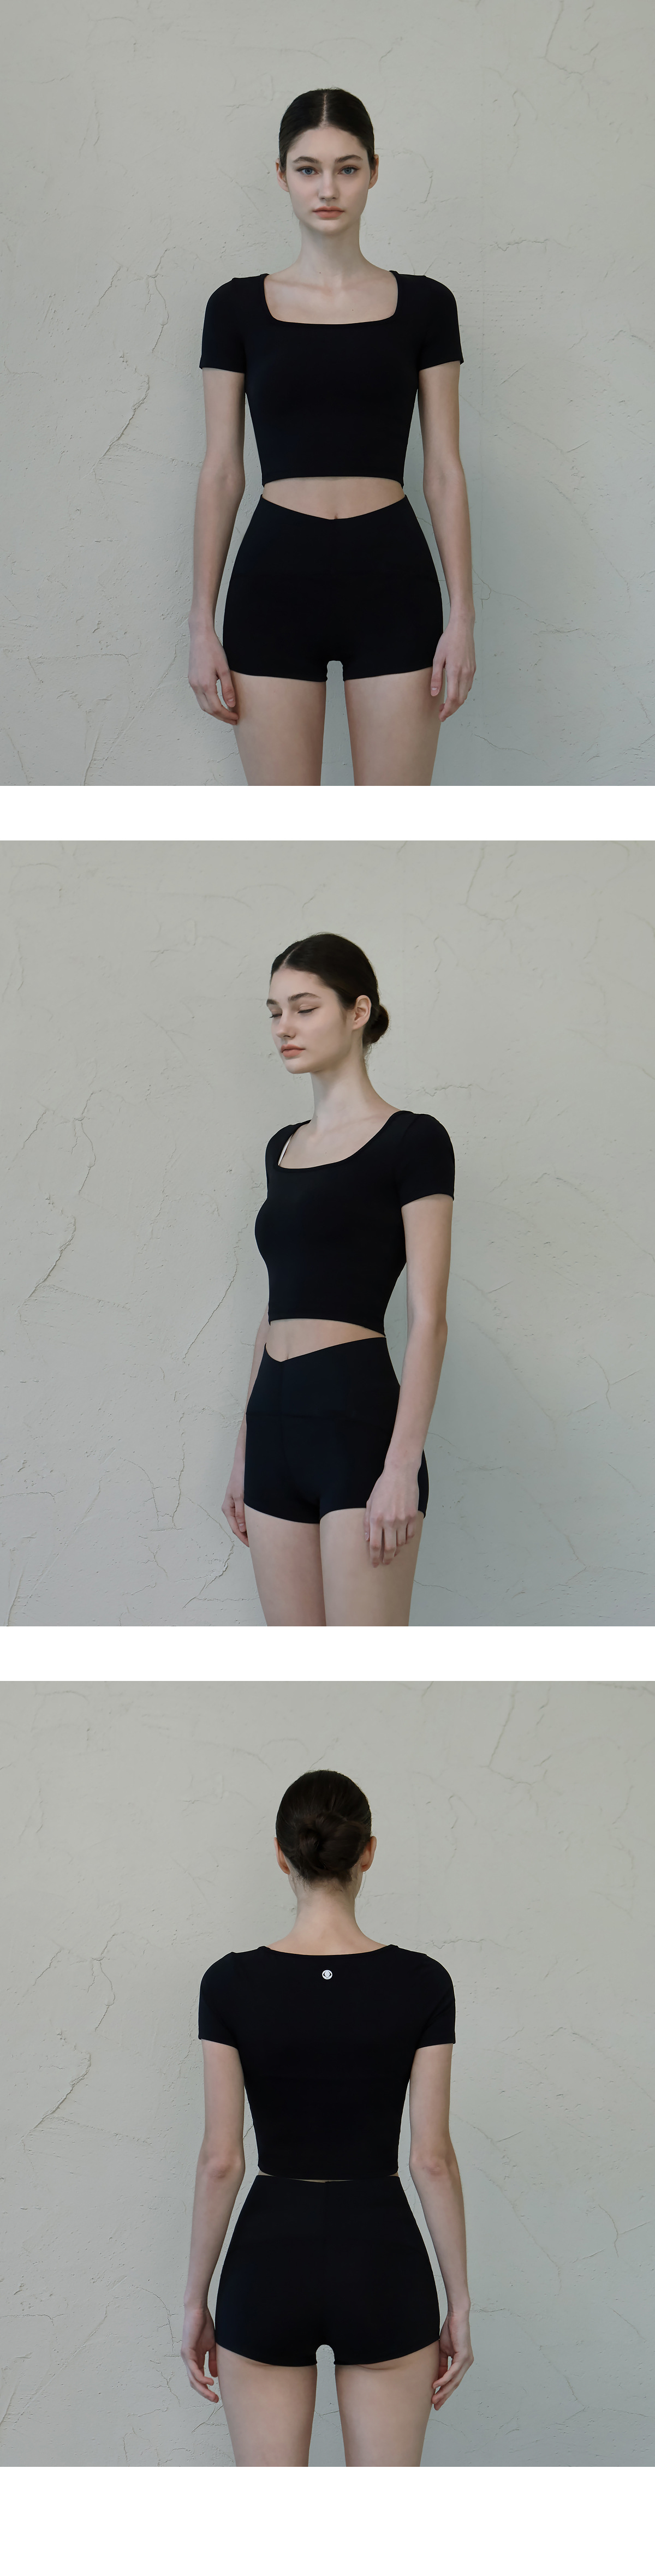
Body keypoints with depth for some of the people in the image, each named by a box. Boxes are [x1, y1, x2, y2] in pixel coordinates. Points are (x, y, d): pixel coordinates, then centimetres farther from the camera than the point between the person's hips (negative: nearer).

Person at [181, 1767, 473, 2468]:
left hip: (270, 2260, 0)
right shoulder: (421, 1983, -7)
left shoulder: (232, 1983, -7)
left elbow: (220, 2159, -6)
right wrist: (458, 2301, 2)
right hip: (384, 2264, 0)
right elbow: (433, 2158, -6)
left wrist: (195, 2297, 3)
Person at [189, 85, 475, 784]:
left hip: (392, 579, 0)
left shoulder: (423, 305, 4)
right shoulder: (238, 308, 5)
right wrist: (202, 622, 0)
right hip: (276, 578, 0)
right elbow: (221, 472, 5)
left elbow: (444, 471, 4)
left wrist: (462, 614, -3)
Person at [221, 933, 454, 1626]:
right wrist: (244, 1451, 19)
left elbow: (427, 1319, -10)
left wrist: (403, 1467, -17)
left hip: (360, 1419, -7)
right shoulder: (284, 1148, 17)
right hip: (276, 1422, 8)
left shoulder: (411, 1141, -5)